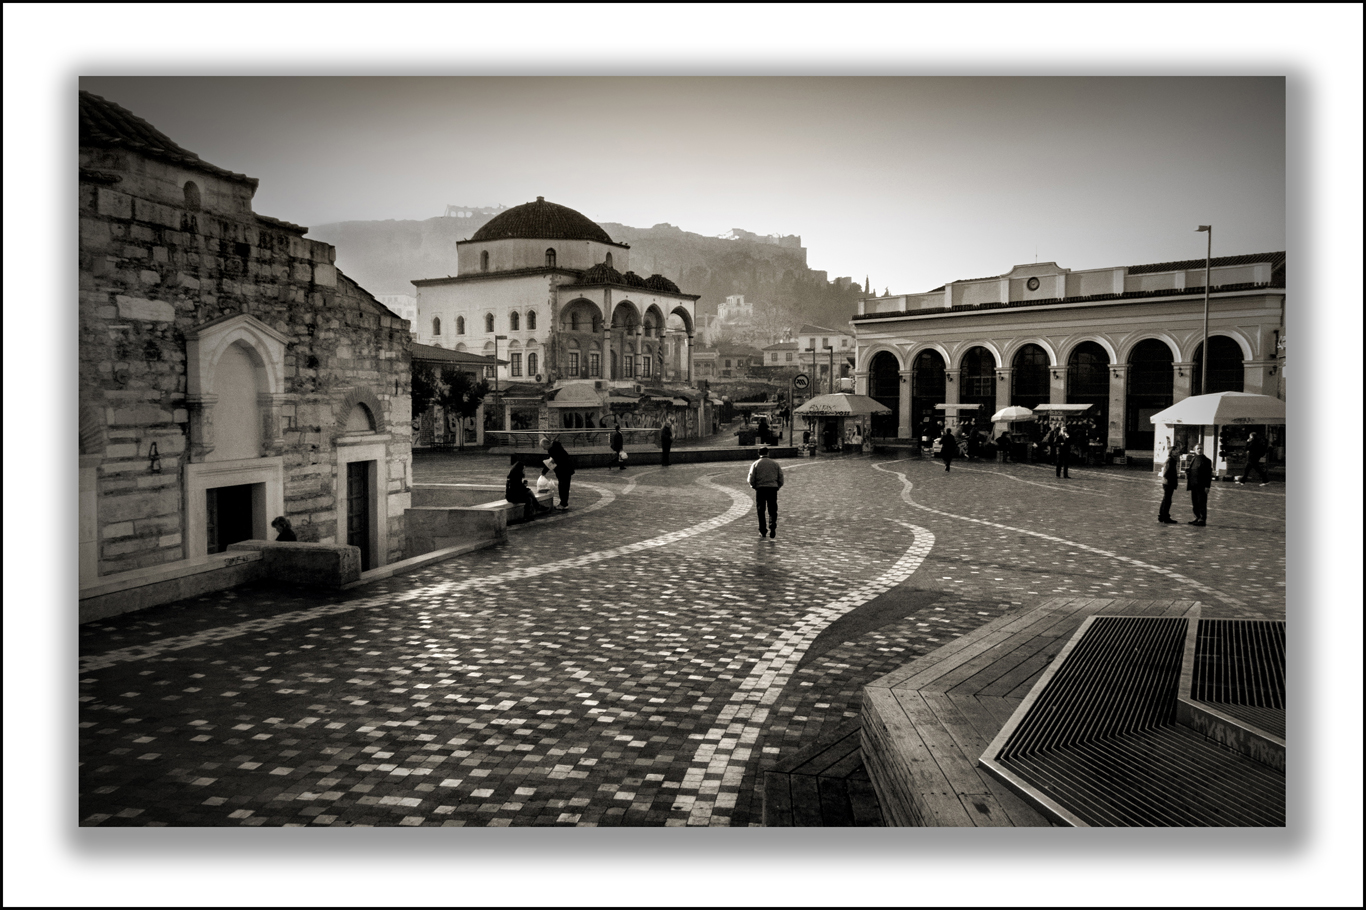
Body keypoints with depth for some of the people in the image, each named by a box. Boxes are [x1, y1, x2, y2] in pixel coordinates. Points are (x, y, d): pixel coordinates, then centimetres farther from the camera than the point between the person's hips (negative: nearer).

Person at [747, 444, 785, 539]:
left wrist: (755, 486, 13)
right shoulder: (775, 464, 7)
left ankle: (762, 531, 14)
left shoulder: (755, 464, 1)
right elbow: (781, 479, 7)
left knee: (760, 511, 11)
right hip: (773, 488, 1)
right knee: (772, 510, 6)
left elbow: (751, 480, -4)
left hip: (760, 489, -1)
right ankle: (772, 527, -14)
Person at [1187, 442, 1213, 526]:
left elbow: (1209, 475, -10)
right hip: (1193, 485, 7)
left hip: (1202, 486, -7)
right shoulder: (1192, 459, 14)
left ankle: (1202, 520, -1)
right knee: (1195, 503, 12)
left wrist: (1207, 486, -15)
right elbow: (1189, 471, 24)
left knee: (1201, 503, -5)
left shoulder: (1206, 461, -5)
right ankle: (1198, 518, 22)